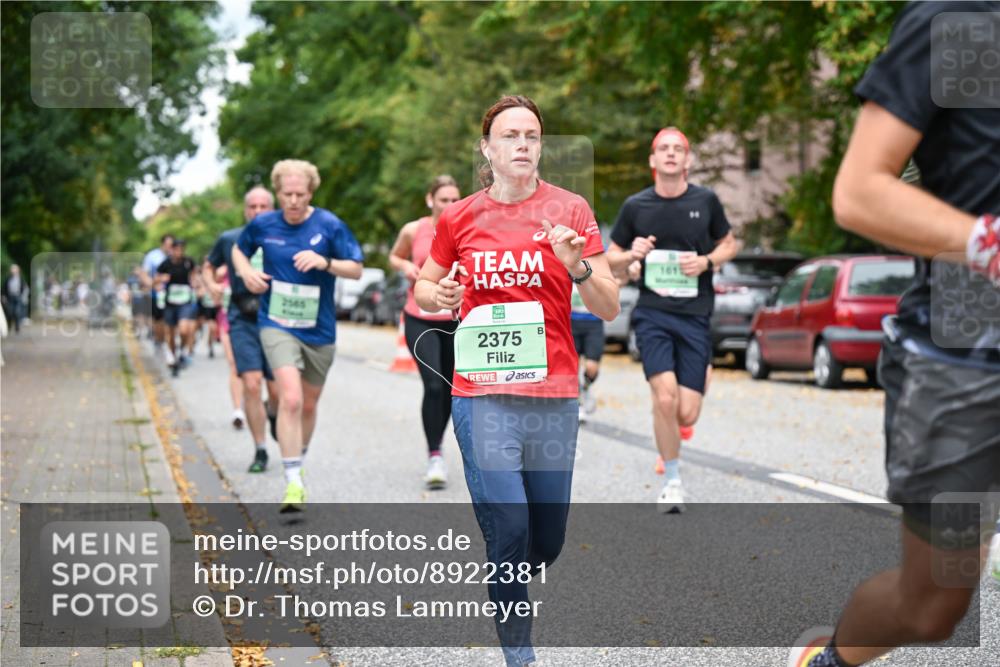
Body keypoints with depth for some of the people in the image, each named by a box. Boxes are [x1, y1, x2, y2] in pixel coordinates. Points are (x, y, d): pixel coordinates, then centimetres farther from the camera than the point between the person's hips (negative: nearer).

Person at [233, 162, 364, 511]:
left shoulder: (329, 225, -6)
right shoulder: (263, 224, -2)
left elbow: (356, 269, -4)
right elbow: (238, 249, 18)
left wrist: (325, 262, -22)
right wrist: (247, 272, -3)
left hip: (319, 329, 2)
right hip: (277, 325, -2)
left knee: (309, 404, 16)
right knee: (290, 398, -20)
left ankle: (297, 464, 41)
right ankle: (293, 482, -18)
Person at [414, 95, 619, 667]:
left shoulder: (570, 210, 1)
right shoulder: (459, 218, 5)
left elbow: (610, 308, 0)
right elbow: (424, 287, 21)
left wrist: (579, 266, -19)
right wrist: (435, 296, -2)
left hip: (555, 396, 1)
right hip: (481, 394, -1)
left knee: (547, 542, 9)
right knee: (508, 531, -7)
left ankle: (507, 594, 41)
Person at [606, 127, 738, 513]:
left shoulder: (705, 201, 3)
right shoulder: (635, 206, 2)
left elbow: (729, 245, 15)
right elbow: (611, 259, 12)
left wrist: (706, 261, -6)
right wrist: (632, 254, -11)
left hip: (695, 315, 1)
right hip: (652, 313, -1)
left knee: (687, 414, -5)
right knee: (665, 398, -20)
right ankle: (673, 482, -2)